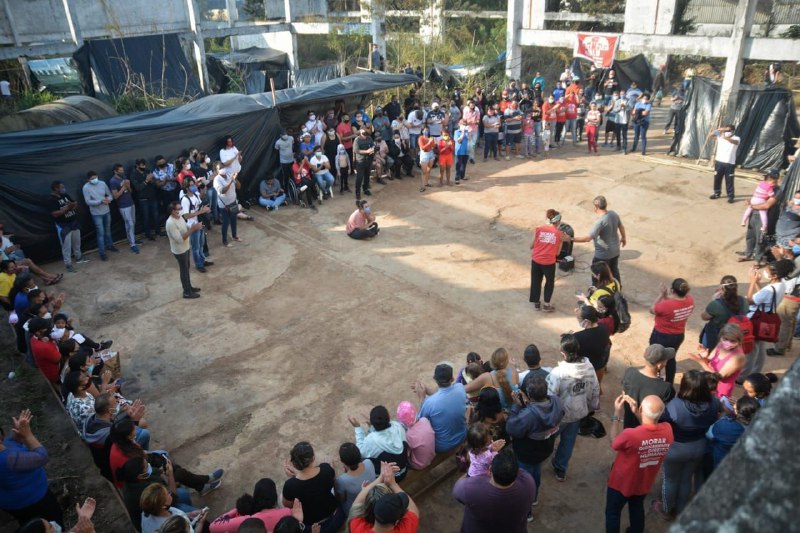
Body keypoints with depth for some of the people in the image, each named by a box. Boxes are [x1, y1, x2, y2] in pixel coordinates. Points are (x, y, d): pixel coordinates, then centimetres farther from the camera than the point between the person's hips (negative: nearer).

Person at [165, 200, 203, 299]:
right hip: (179, 251, -9)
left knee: (186, 269, 23)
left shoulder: (180, 216, -2)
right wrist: (193, 229, -33)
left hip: (185, 248, 9)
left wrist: (194, 227, -9)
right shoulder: (171, 223, -30)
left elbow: (186, 228, 12)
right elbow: (180, 239, -31)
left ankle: (189, 287, 40)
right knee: (184, 271, 6)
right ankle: (187, 292, 21)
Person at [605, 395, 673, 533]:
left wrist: (617, 413, -16)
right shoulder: (667, 430, -26)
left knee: (613, 513, 22)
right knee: (637, 509, 33)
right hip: (644, 483, 5)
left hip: (621, 483, -4)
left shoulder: (630, 434, -40)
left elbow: (614, 443, -17)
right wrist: (636, 413, -10)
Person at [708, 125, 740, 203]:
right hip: (719, 161, 4)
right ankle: (717, 193, 30)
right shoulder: (720, 136, 5)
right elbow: (710, 136, 1)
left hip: (729, 163, -4)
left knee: (729, 181, 1)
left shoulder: (736, 138, -8)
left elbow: (734, 141, -31)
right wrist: (717, 130, -15)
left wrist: (725, 137, -49)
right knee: (717, 178, 14)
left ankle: (730, 196, 10)